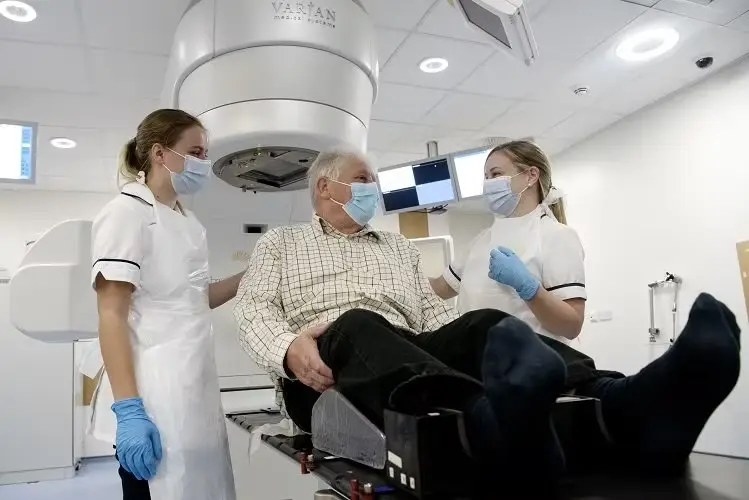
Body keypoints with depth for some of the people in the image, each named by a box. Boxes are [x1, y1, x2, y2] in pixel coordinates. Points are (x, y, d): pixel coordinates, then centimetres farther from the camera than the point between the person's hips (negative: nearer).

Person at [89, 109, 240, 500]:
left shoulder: (186, 220, 16)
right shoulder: (128, 211, -7)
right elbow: (111, 314, -13)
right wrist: (128, 409, -20)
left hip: (194, 391, 8)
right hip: (154, 403, -8)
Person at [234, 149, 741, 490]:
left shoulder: (399, 247, 29)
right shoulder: (280, 241, 21)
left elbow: (434, 313, 19)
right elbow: (253, 307, 5)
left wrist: (485, 342, -5)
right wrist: (287, 348, -20)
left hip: (412, 353, 4)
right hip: (327, 367, -3)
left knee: (483, 325, -25)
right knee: (360, 327, -38)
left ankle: (626, 409, -52)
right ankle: (494, 422, -69)